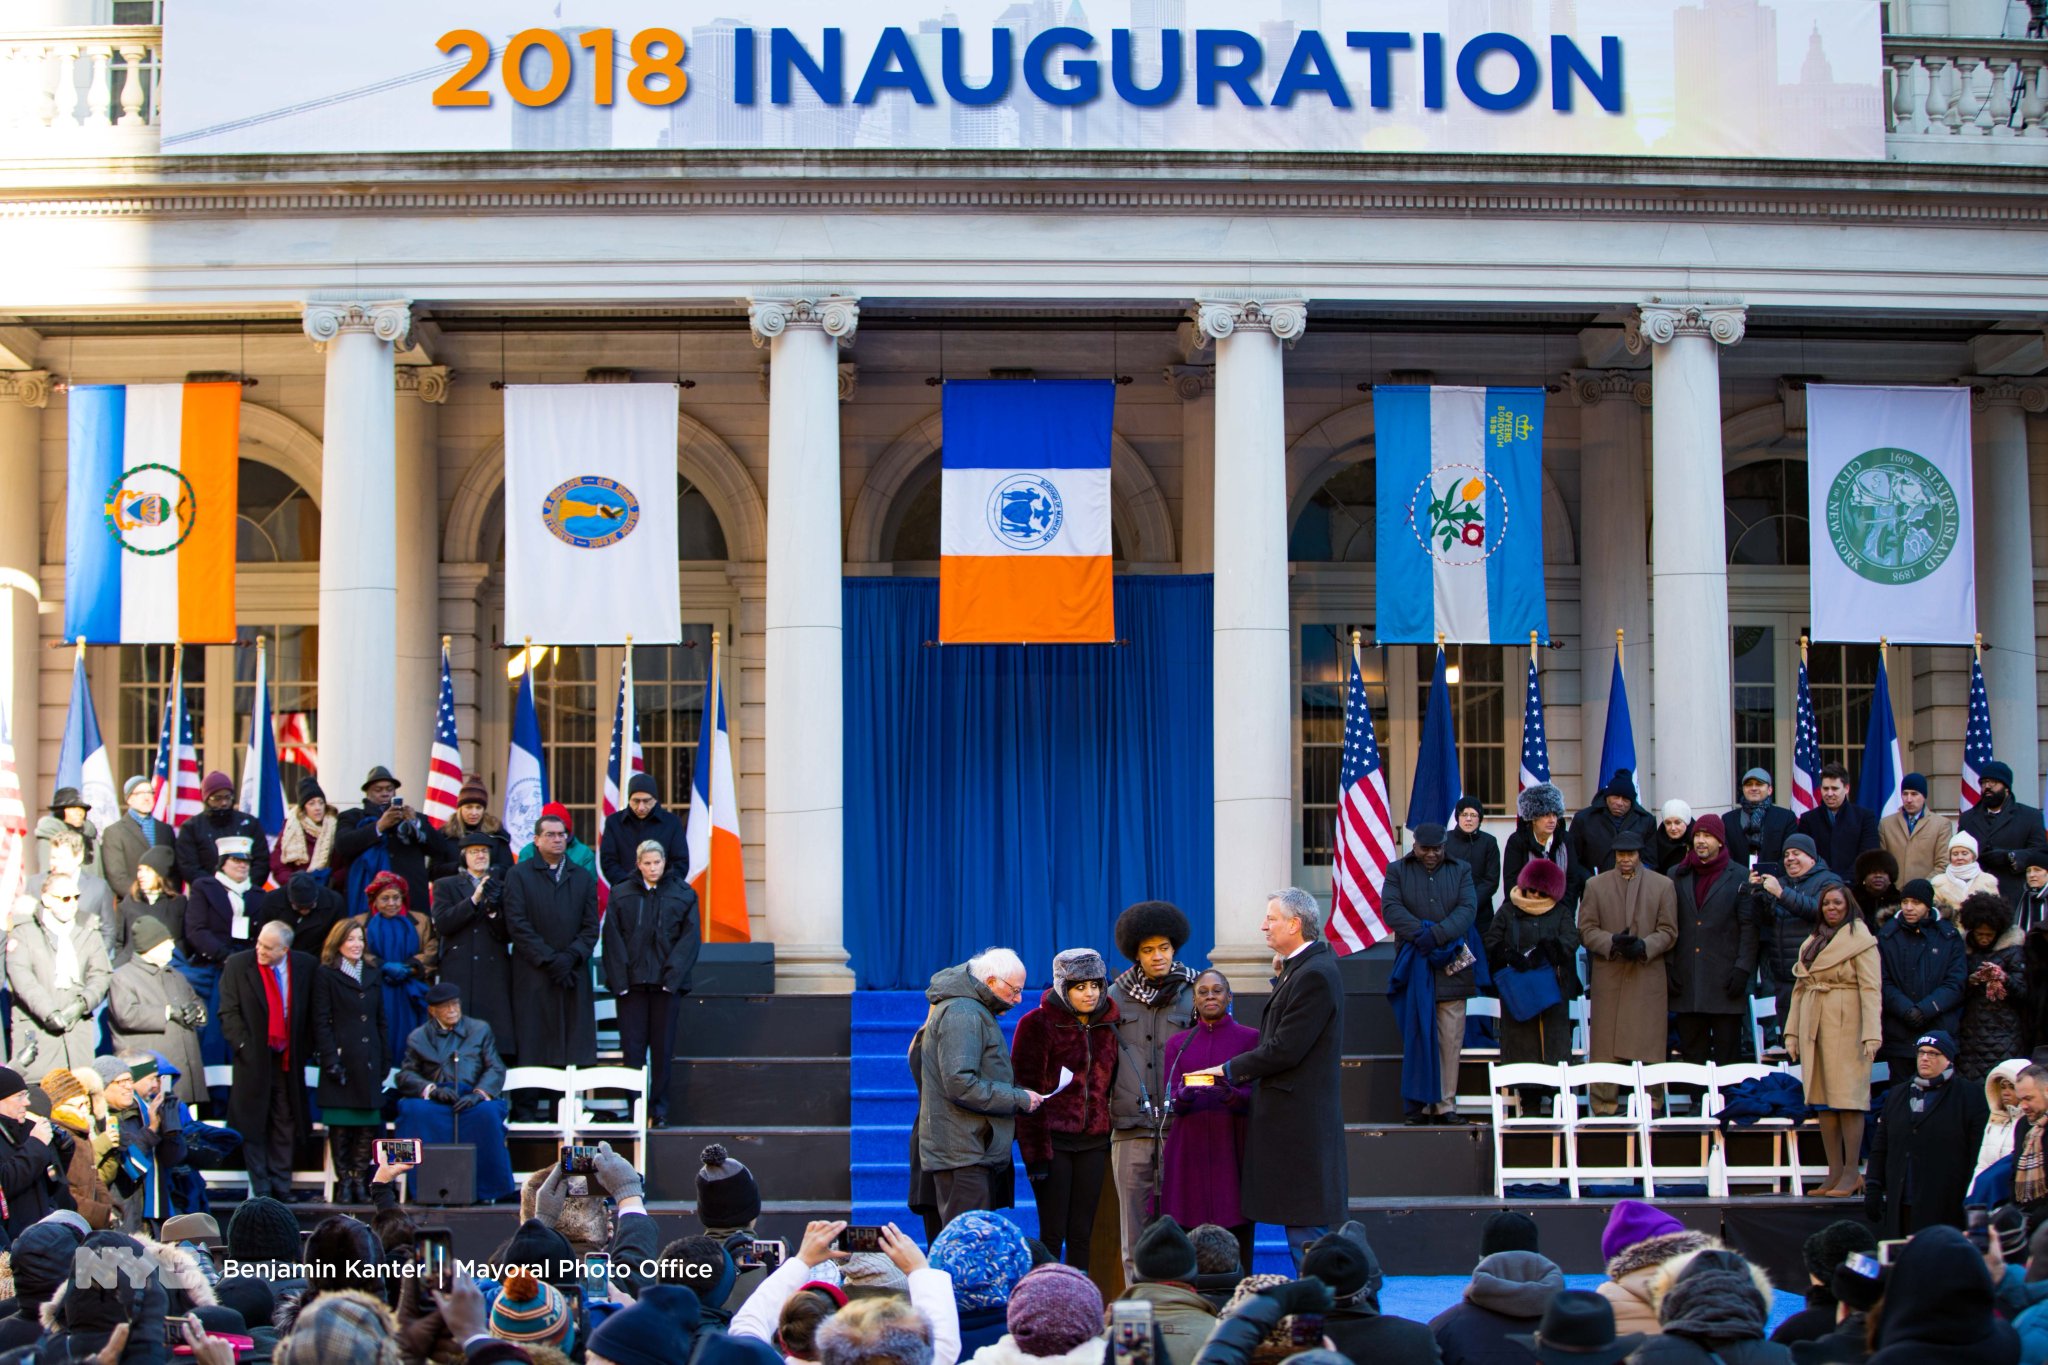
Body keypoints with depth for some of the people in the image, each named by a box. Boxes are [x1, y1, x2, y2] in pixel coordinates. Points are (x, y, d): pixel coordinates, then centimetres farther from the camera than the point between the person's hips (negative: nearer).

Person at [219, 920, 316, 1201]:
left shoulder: (305, 966, 0)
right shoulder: (237, 965, -4)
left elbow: (311, 1012, 7)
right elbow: (229, 1012, -3)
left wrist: (305, 1049, 1)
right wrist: (242, 1045, -12)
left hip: (288, 1059, 2)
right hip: (254, 1059, -2)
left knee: (284, 1124, 6)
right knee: (253, 1125, 3)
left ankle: (280, 1184, 12)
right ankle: (259, 1186, 9)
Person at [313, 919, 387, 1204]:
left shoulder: (373, 974, 16)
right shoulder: (326, 975, 2)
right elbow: (321, 1022, -4)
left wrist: (385, 1059, 9)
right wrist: (330, 1060, -12)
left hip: (369, 1060, 4)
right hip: (342, 1059, -4)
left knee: (368, 1126, 2)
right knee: (341, 1126, -1)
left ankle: (360, 1180, 8)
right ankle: (344, 1181, 5)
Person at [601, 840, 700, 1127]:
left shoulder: (682, 894, 5)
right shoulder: (621, 895, 6)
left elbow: (690, 937, 0)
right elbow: (612, 938, 3)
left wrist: (673, 974, -10)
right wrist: (619, 978, -7)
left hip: (666, 981, 0)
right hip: (631, 981, 0)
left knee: (663, 1046, 3)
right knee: (632, 1046, 0)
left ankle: (660, 1108, 11)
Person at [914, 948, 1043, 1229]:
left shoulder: (973, 1011, 20)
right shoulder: (963, 1014, -15)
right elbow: (960, 1084, -23)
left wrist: (1019, 1092, 12)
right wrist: (1018, 1098, -16)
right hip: (962, 1152, -11)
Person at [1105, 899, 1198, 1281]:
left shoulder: (1192, 994, 8)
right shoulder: (1117, 997, 11)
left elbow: (1212, 1056, 11)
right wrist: (1103, 1116, 8)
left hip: (1180, 1126, -1)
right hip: (1130, 1129, 1)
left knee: (1179, 1226, -1)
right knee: (1135, 1232, 2)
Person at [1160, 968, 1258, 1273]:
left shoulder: (1249, 1038, 8)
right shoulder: (1178, 1043, 15)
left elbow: (1254, 1096, -1)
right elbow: (1171, 1099, 5)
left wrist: (1231, 1094, -22)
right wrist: (1184, 1095, -18)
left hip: (1232, 1144, -2)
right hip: (1189, 1145, 2)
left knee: (1236, 1233, -9)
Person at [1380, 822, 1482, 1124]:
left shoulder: (1460, 871, 12)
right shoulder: (1397, 871, 9)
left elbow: (1468, 909, -1)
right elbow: (1391, 909, -5)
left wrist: (1438, 935, -17)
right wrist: (1422, 935, -18)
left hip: (1451, 968, 1)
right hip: (1414, 968, -1)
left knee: (1450, 1039, -3)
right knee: (1418, 1037, -2)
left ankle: (1445, 1105, 0)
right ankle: (1420, 1104, 0)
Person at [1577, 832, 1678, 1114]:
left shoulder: (1663, 885, 10)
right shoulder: (1595, 885, 12)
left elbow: (1668, 931, 5)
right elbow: (1586, 930, 6)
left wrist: (1644, 946, -13)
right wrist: (1613, 942, -13)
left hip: (1649, 977, 0)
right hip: (1608, 977, 0)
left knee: (1649, 1047, -2)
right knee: (1605, 1048, -2)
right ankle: (1603, 1108, 2)